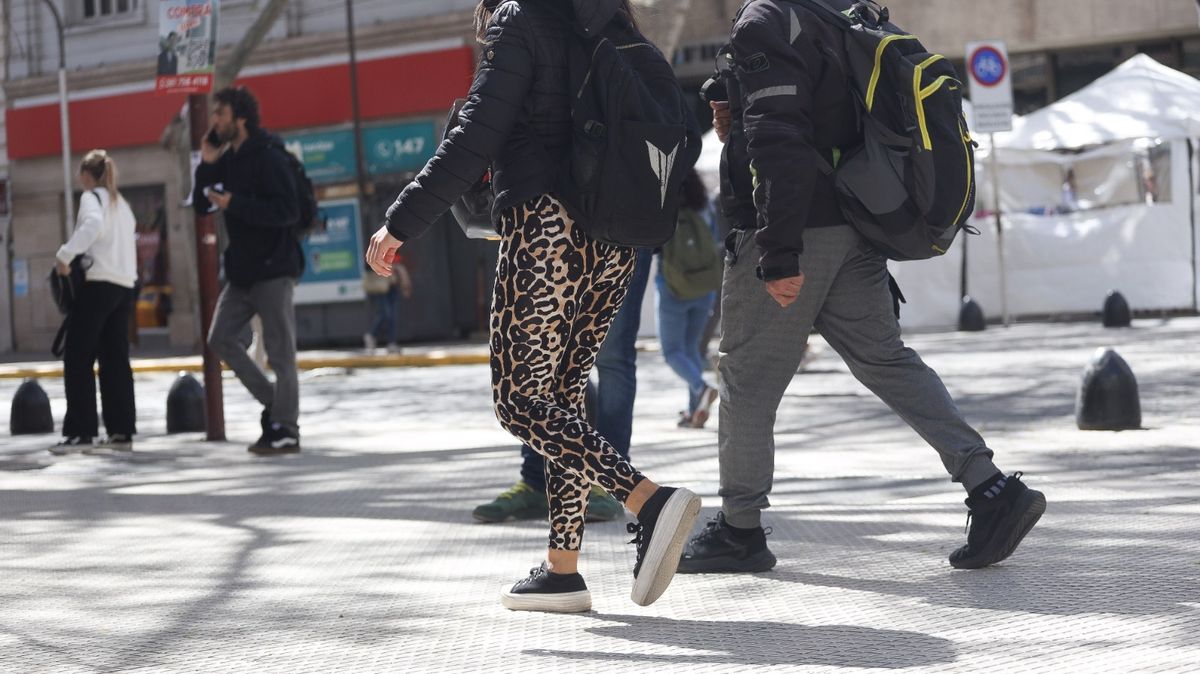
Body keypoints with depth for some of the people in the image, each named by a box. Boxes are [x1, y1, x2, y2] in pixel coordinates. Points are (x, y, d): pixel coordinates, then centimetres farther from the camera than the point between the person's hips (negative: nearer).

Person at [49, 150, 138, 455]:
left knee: (78, 359, -5)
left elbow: (93, 224, -24)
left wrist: (65, 255, -23)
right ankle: (121, 432, 7)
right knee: (115, 360, 9)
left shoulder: (92, 197, -3)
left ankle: (81, 432, -10)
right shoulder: (122, 204, 22)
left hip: (99, 284, -8)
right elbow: (123, 242, 16)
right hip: (125, 287, 8)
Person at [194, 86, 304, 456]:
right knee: (221, 338, 7)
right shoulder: (227, 159, 11)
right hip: (242, 269, 9)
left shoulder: (268, 158, -14)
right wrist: (207, 166, 0)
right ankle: (273, 404, 16)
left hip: (273, 268, -9)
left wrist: (234, 204, -23)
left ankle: (286, 429, 1)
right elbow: (201, 205, 13)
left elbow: (288, 210, -22)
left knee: (280, 352, -5)